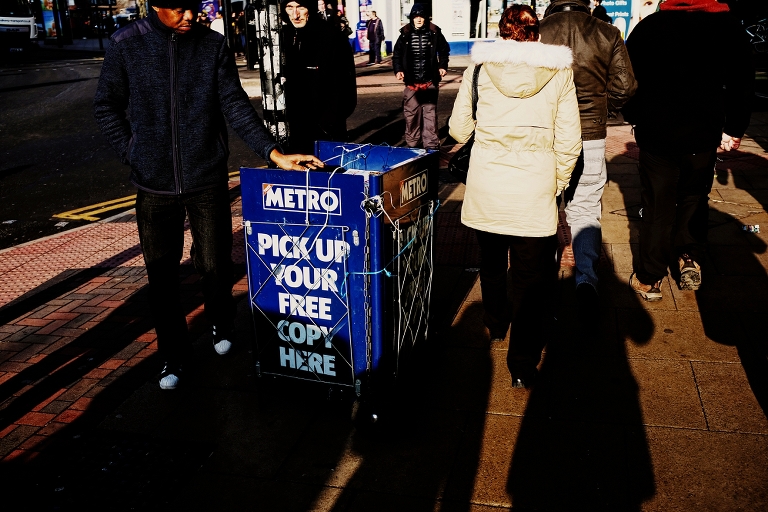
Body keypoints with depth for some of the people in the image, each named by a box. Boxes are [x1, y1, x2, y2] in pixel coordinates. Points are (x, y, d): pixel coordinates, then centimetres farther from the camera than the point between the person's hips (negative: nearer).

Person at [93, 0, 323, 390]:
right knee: (162, 276, 8)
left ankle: (221, 326, 40)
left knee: (215, 266, 10)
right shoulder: (125, 46, -3)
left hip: (208, 182, 0)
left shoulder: (213, 45, -2)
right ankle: (172, 355, 27)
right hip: (154, 185, 0)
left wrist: (274, 152, -17)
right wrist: (132, 153, -3)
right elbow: (106, 106, 6)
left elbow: (235, 105, -7)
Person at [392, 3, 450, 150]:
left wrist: (443, 66, 1)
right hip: (411, 82, 1)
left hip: (430, 81, -1)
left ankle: (431, 145, 2)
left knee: (430, 113, -1)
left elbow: (444, 50, 13)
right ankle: (411, 143, 18)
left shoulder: (434, 33, 0)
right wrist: (398, 70, -5)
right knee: (411, 113, 5)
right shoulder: (405, 34, 2)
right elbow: (397, 54, 9)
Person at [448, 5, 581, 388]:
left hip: (485, 185, 2)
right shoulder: (558, 73, 0)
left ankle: (495, 323, 46)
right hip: (534, 189, -2)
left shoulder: (479, 69, 1)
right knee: (531, 275, 6)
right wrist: (558, 183, 13)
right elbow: (569, 139, -1)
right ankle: (522, 366, 9)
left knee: (491, 259, 24)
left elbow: (458, 130, 6)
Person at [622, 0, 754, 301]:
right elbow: (741, 85, 4)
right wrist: (734, 130, 14)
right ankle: (689, 259, 10)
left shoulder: (649, 26, -3)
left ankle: (649, 279, 13)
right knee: (694, 199, 20)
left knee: (657, 206, 9)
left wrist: (634, 118, 15)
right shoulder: (729, 28, -1)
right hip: (704, 137, 0)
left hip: (655, 134, 0)